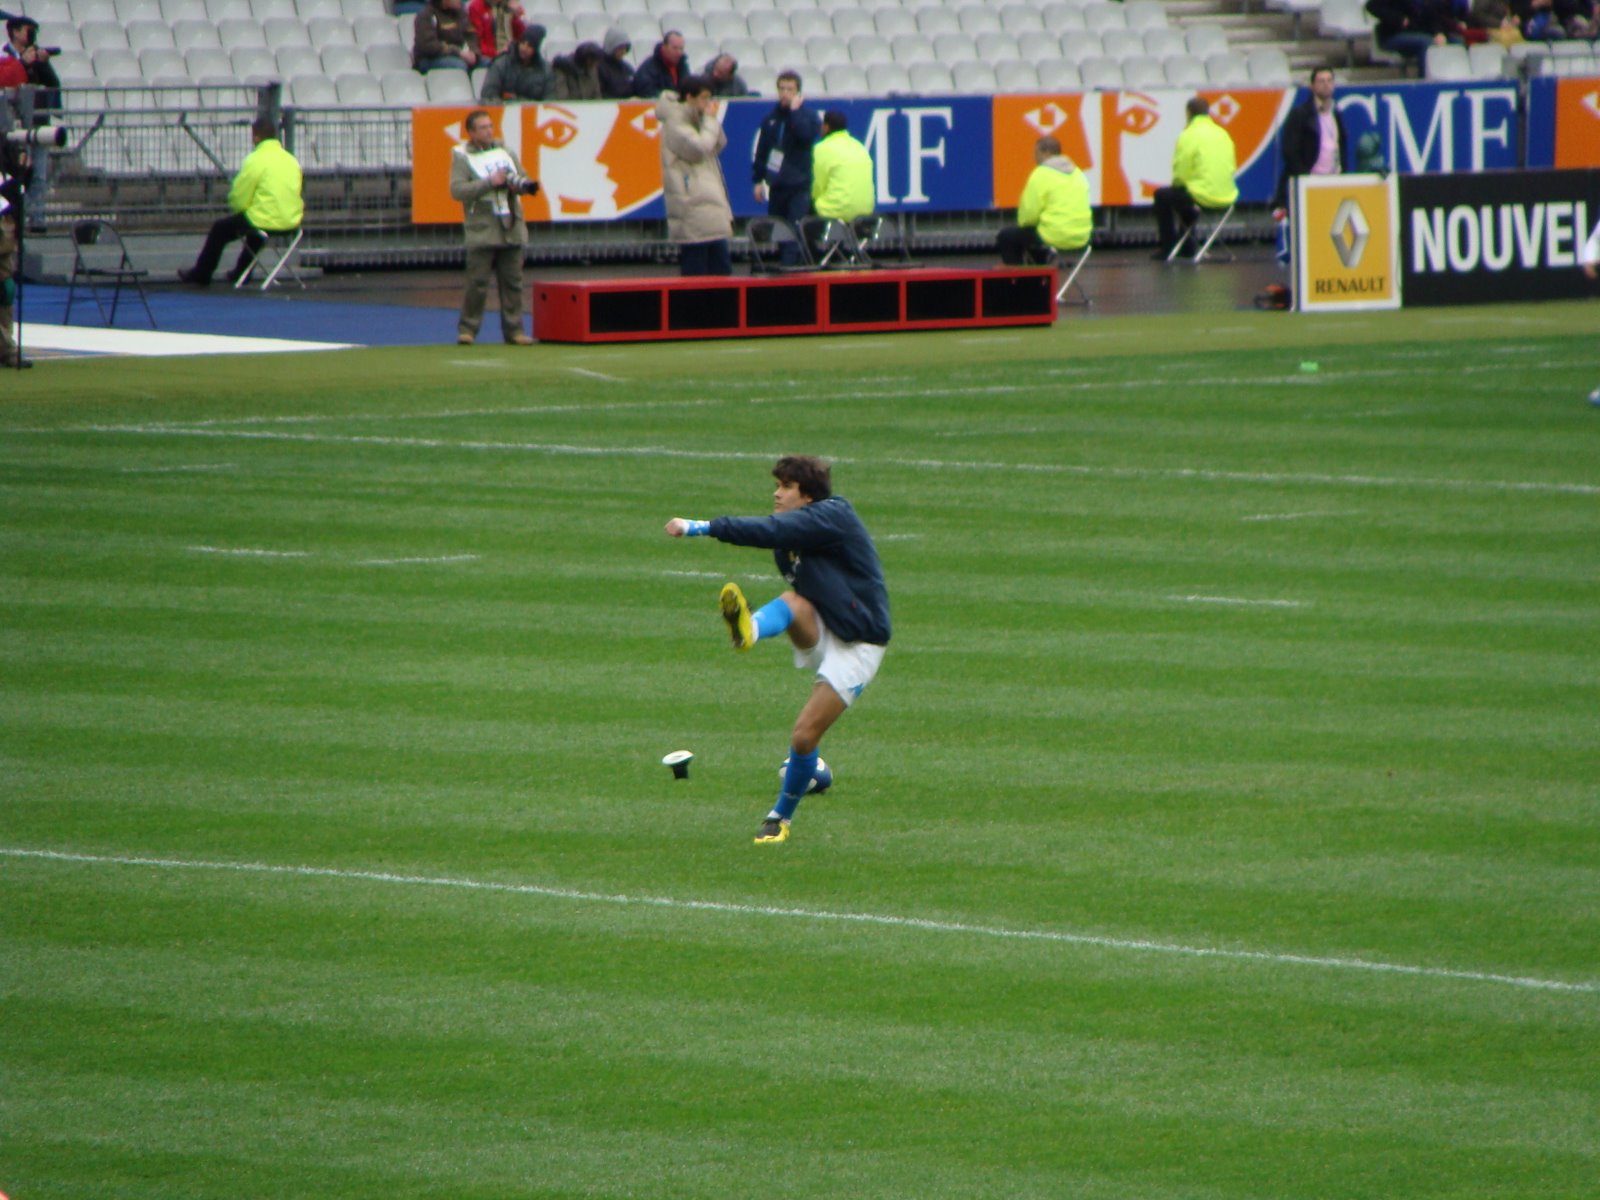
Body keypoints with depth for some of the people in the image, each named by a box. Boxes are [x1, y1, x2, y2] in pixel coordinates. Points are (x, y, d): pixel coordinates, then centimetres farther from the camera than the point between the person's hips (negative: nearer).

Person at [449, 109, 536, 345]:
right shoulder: (461, 157, -1)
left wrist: (518, 185, -6)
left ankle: (514, 330, 8)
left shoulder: (505, 151, 14)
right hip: (482, 230, -5)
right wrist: (490, 182, -17)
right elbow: (457, 190, -13)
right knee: (477, 283, -7)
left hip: (511, 228, 5)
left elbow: (524, 180, 19)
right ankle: (467, 329, 2)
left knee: (512, 282, 4)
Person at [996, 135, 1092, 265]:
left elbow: (1028, 215, -11)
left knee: (1007, 237, 11)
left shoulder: (1041, 175, -11)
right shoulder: (1077, 173, 13)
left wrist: (1023, 223, 11)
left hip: (1055, 238, -8)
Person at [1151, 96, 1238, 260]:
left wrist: (1176, 183, 13)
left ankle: (1168, 248, 17)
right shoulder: (1223, 134, 11)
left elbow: (1180, 174, -12)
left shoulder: (1188, 136, -10)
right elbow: (1231, 168, 14)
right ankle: (1187, 248, 38)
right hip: (1227, 197, 7)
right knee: (1184, 193, 35)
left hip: (1202, 197, -7)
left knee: (1162, 196, 18)